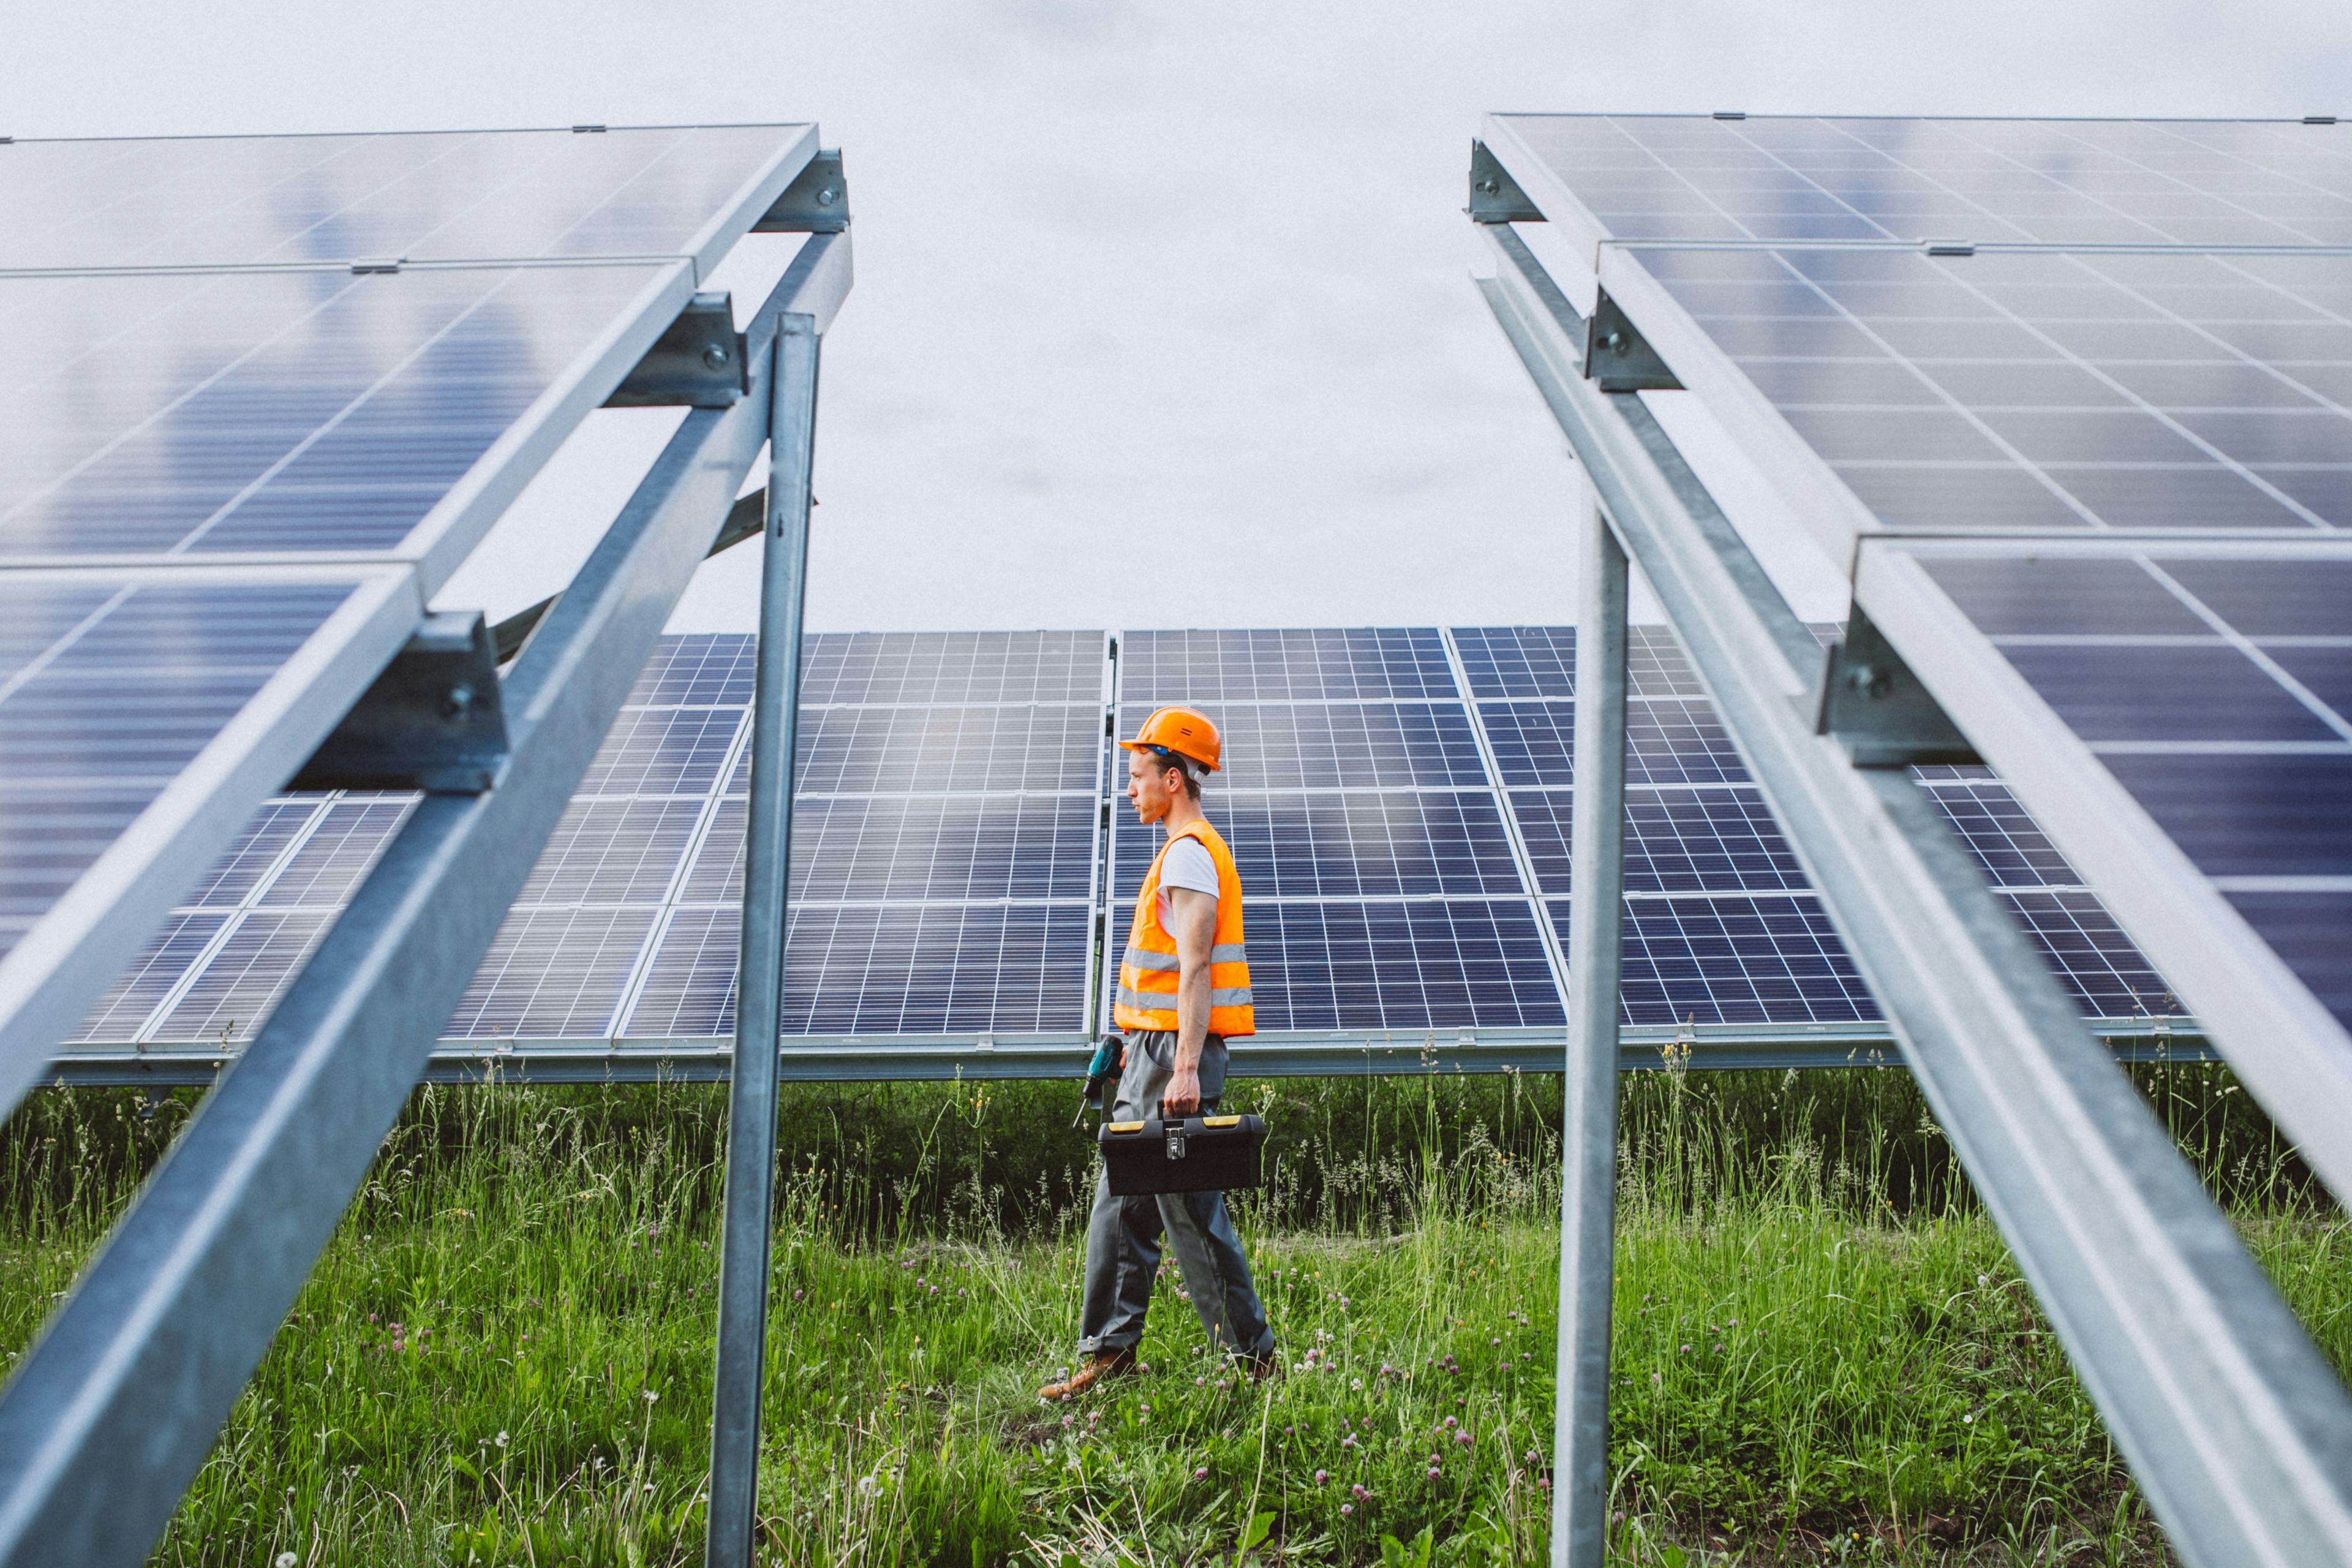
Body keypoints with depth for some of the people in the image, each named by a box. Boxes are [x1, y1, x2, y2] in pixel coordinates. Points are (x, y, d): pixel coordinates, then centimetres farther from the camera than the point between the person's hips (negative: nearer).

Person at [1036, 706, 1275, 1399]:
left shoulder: (1188, 853, -13)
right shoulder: (1190, 851, 19)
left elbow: (1195, 969, -22)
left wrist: (1185, 1069, -27)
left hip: (1175, 1054, -11)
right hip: (1157, 1051, 11)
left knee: (1190, 1207, -5)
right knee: (1121, 1203, 12)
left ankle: (1252, 1353, 4)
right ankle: (1109, 1351, 18)